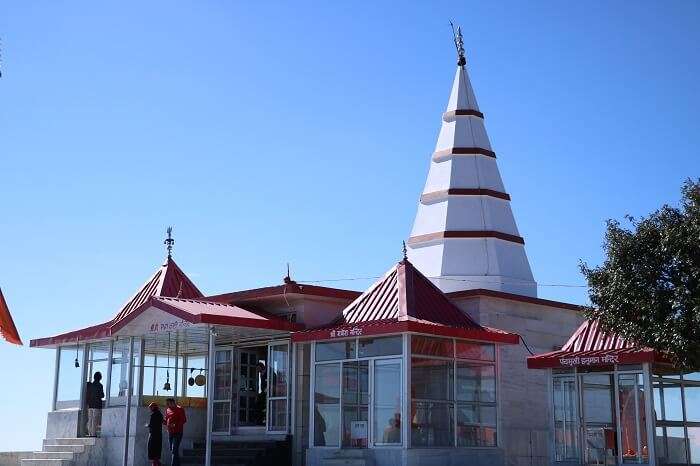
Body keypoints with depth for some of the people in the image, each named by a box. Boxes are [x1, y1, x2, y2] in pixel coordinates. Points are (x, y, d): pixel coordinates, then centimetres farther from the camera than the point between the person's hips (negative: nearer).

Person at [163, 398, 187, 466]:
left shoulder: (179, 409, -7)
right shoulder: (167, 410, 13)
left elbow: (184, 420, -12)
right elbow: (166, 421, 18)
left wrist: (175, 425, -24)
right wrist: (162, 420, -4)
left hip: (177, 432, -7)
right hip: (170, 432, 7)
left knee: (174, 450, -13)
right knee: (172, 450, 11)